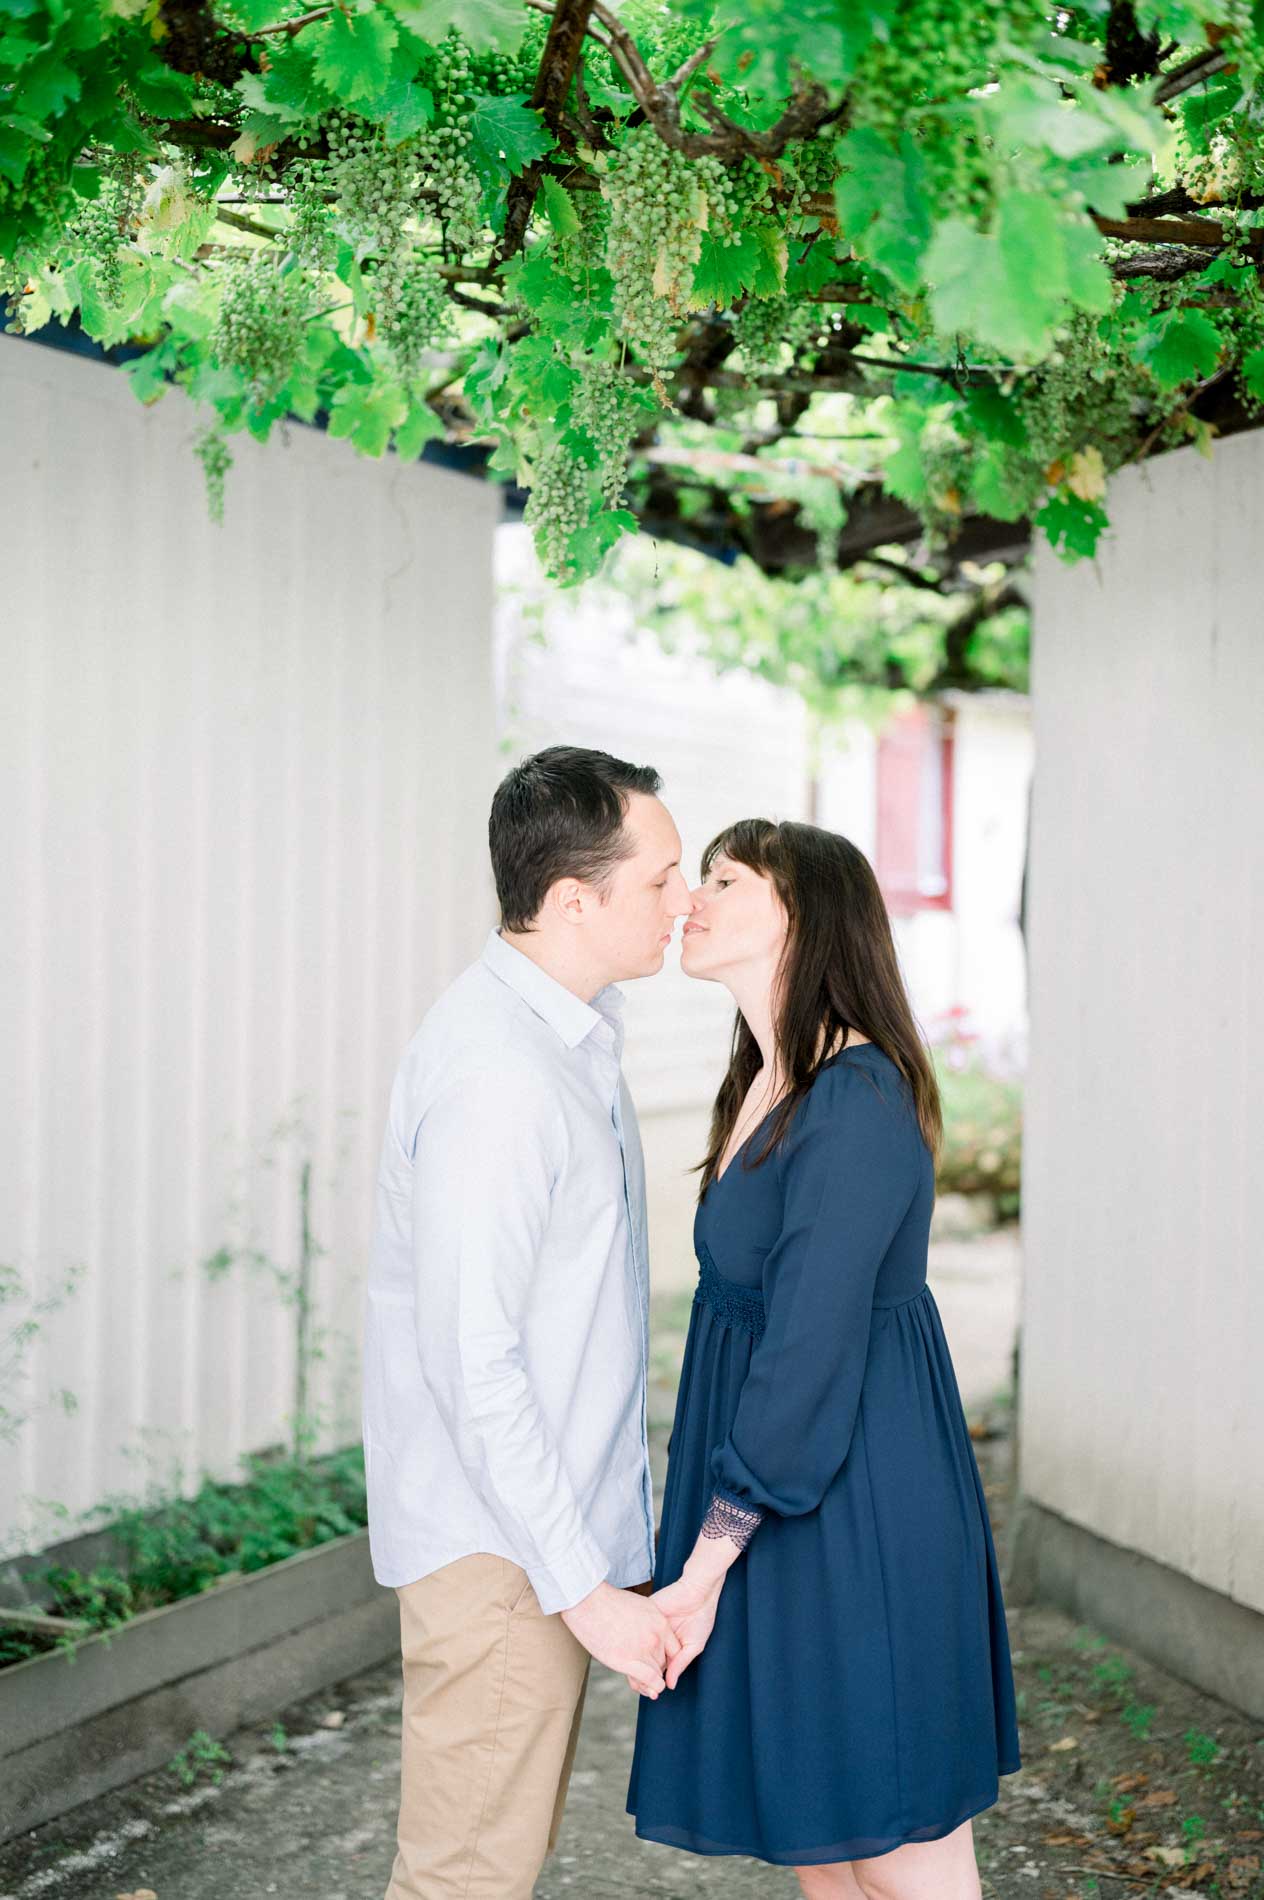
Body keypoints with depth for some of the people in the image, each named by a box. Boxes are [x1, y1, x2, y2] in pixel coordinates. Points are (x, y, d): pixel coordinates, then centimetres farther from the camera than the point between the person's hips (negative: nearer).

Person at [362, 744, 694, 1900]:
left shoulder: (574, 1027, 9)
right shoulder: (495, 1075, -24)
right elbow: (469, 1361, -25)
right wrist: (582, 1586, -21)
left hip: (561, 1513, 10)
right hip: (498, 1544, -10)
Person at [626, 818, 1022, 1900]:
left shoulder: (859, 1100, -20)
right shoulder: (769, 1087, 9)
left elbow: (809, 1353, -23)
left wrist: (706, 1568, -19)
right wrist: (707, 1557, 16)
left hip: (856, 1510, -9)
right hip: (779, 1509, 9)